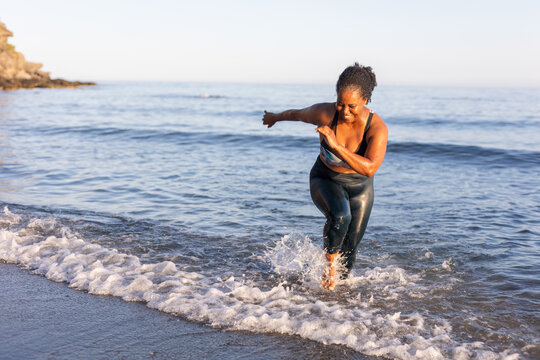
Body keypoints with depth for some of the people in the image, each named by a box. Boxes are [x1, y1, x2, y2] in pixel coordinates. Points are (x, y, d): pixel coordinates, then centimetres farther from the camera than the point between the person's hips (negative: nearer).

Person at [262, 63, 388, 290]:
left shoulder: (377, 128, -27)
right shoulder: (325, 114, -24)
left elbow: (369, 168, -41)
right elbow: (297, 114, -1)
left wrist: (336, 146, -46)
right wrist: (275, 117, 18)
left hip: (358, 187, 1)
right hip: (324, 180, -1)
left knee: (348, 249, 4)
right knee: (340, 216, -33)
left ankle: (338, 283, 34)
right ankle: (330, 262, -5)